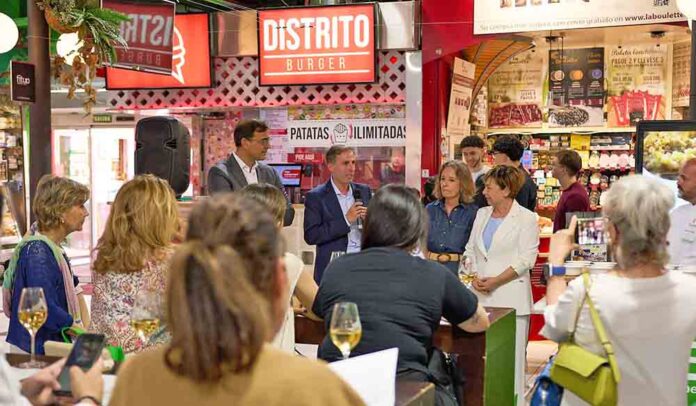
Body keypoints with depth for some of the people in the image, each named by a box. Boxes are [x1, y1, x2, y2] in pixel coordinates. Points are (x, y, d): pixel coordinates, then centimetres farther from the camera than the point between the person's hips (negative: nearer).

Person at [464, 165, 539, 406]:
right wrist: (475, 278, -2)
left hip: (510, 297, -5)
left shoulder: (526, 218, -3)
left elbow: (525, 259, -9)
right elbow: (471, 250, 15)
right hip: (481, 296, 5)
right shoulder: (482, 214, 15)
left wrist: (495, 281, -13)